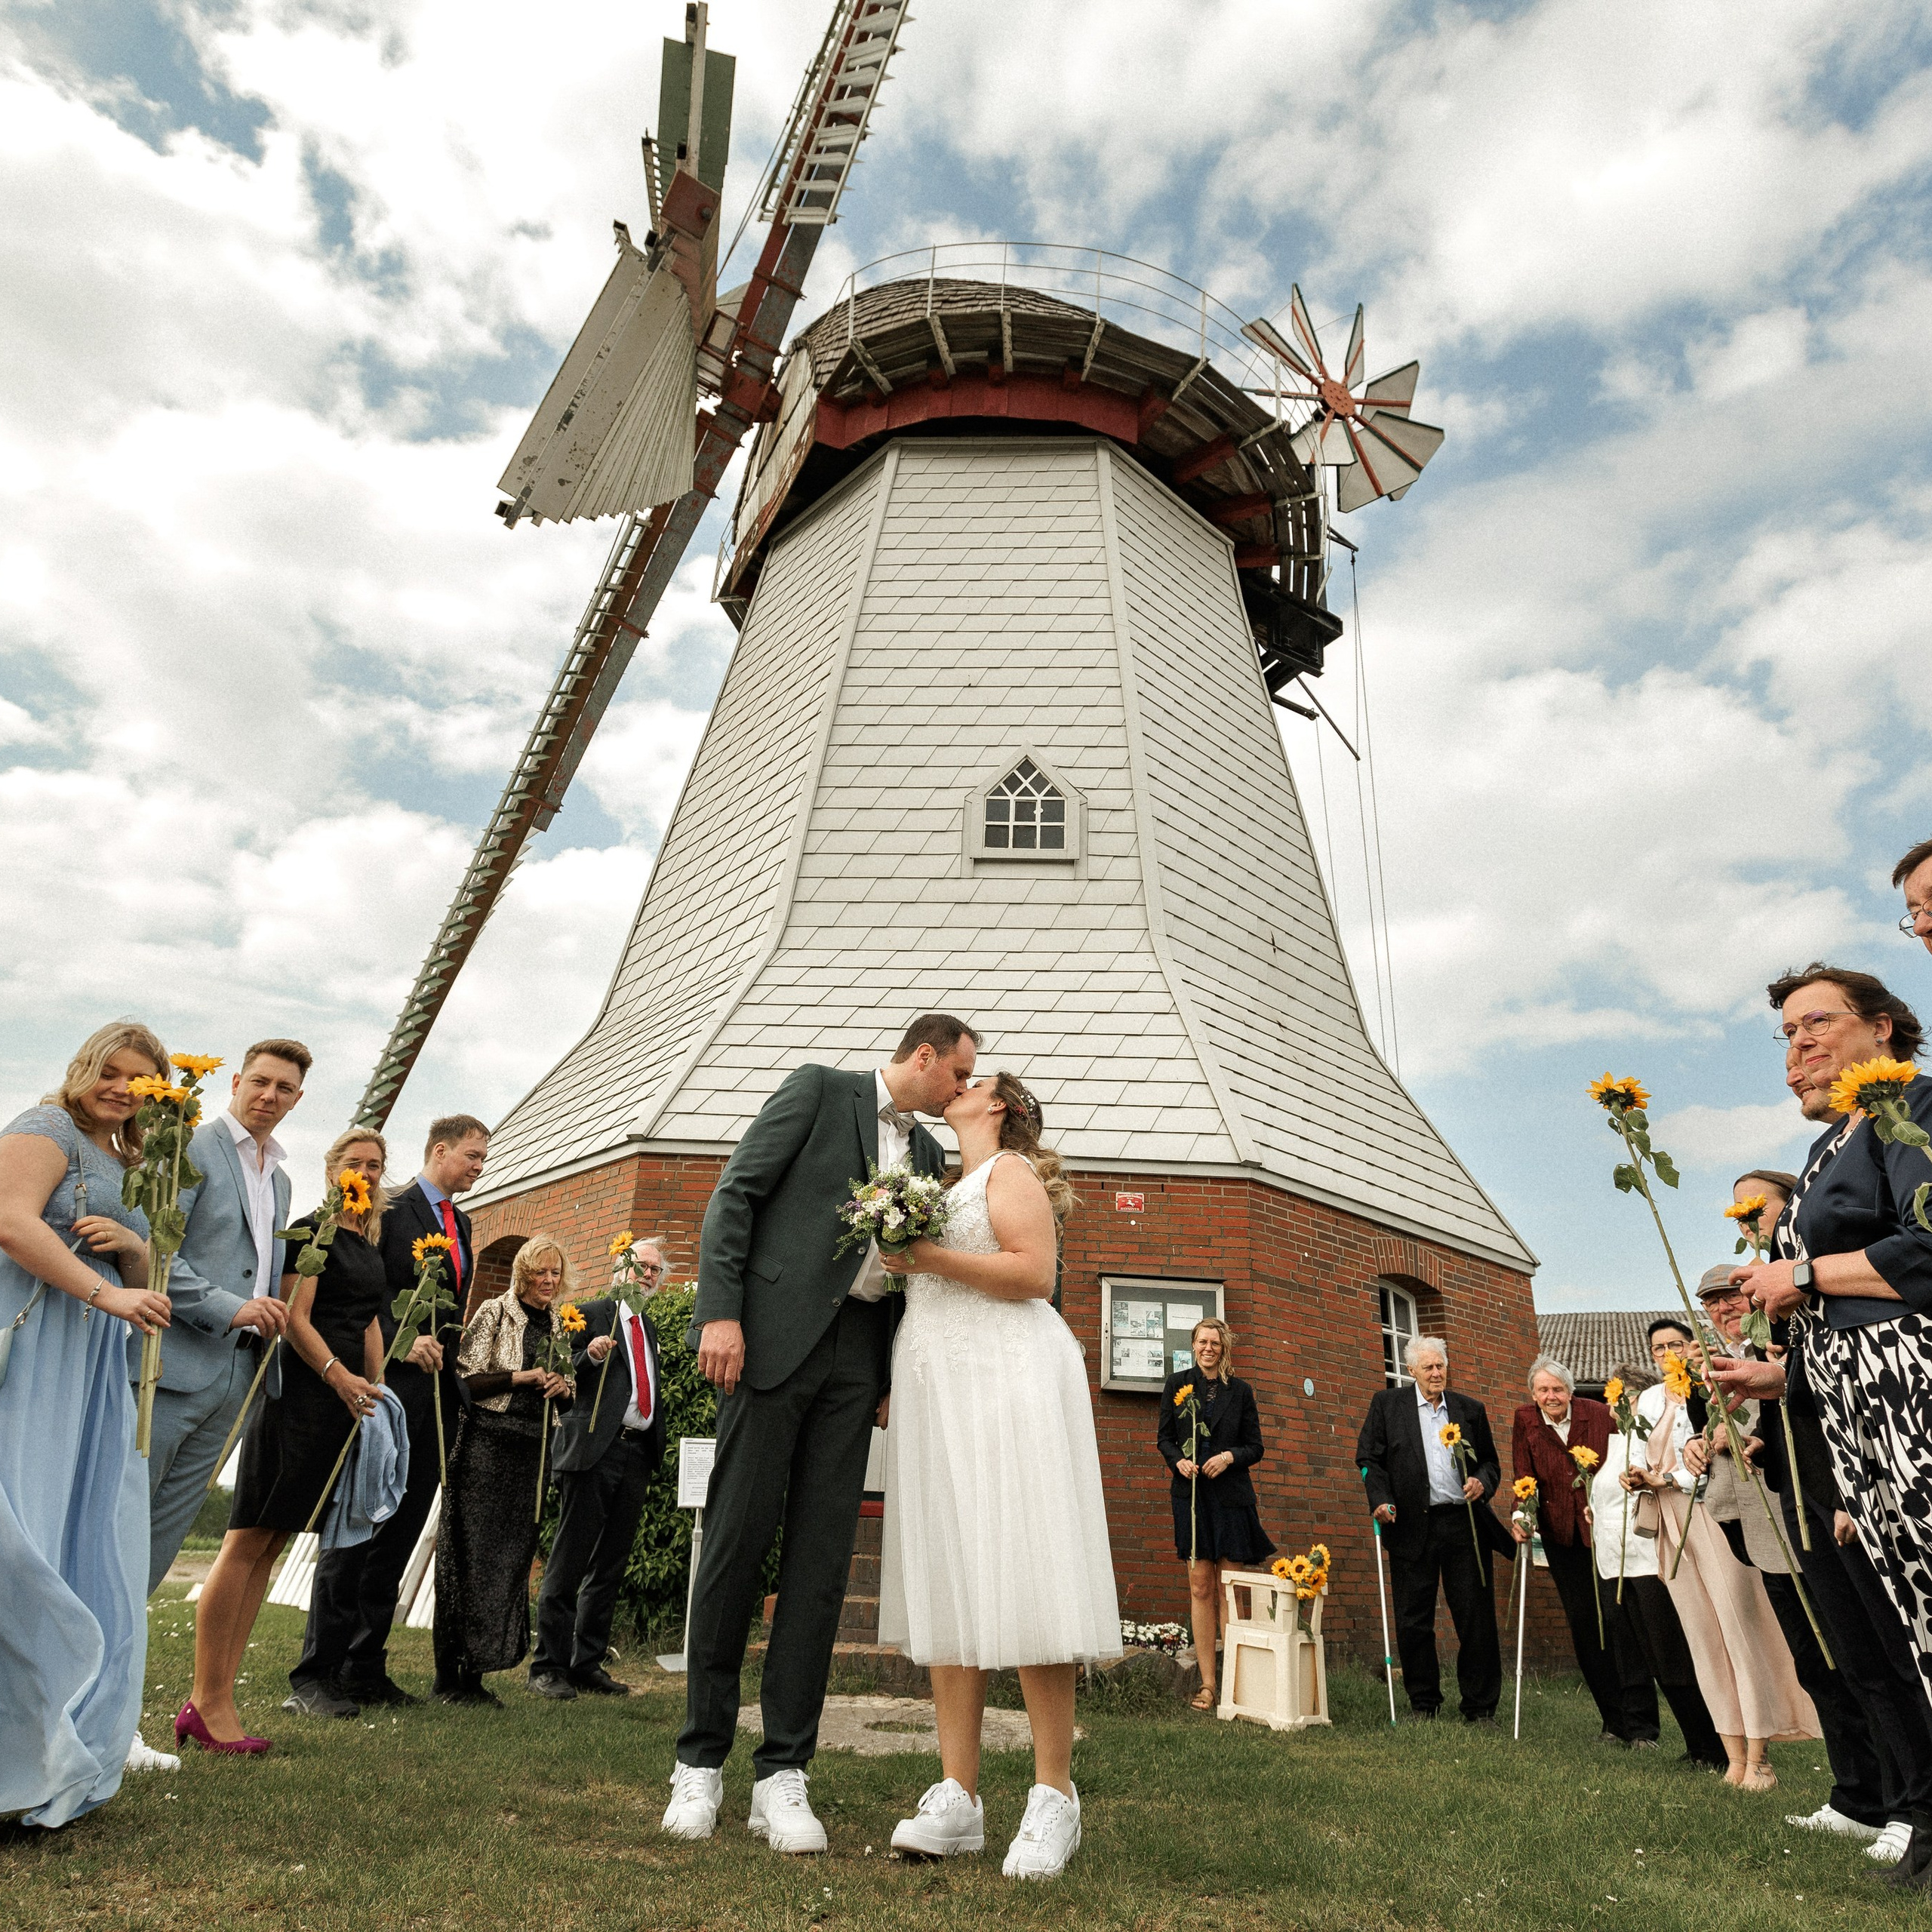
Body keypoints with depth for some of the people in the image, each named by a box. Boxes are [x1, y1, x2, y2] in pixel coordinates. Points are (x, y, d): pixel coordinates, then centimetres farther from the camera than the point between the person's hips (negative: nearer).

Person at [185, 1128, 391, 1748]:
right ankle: (206, 1702, -1)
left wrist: (376, 1390, 12)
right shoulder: (313, 1231, -6)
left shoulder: (369, 1245, 17)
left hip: (346, 1398, 8)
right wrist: (338, 1375, -21)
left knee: (269, 1544, 9)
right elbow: (294, 1317, -12)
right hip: (300, 1392, -8)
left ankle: (219, 1699, 13)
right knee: (248, 1540, -6)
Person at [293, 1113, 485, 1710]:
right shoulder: (391, 1210, -6)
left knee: (398, 1536, 10)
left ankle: (365, 1669, 17)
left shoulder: (460, 1222, 19)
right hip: (392, 1388, -7)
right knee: (356, 1530, -2)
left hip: (437, 1391, 8)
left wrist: (449, 1352, 11)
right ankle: (318, 1670, 7)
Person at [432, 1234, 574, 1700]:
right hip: (487, 1444, -5)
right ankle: (447, 1669, 8)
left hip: (531, 1451, 6)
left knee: (512, 1555, 7)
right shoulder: (495, 1312, -3)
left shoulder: (560, 1326, 13)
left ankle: (475, 1670, 17)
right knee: (469, 1552, -3)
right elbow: (466, 1379, -8)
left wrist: (563, 1387, -1)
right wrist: (521, 1376, -16)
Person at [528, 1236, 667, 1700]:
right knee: (569, 1562, -2)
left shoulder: (649, 1327, 21)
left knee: (611, 1566, 10)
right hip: (594, 1450, -6)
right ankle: (548, 1665, 7)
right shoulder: (591, 1315, 0)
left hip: (636, 1453, 7)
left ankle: (588, 1663, 18)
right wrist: (589, 1355, -24)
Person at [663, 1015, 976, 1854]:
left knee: (822, 1559, 4)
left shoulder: (929, 1154, 18)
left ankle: (783, 1772, 12)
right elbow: (736, 1194, -5)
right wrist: (720, 1311, -15)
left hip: (857, 1356, 5)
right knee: (736, 1543, 0)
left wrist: (897, 1377, 11)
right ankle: (700, 1760, 15)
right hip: (775, 1335, -5)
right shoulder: (818, 1090, 1)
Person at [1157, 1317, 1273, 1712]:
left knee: (1229, 1590, 0)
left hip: (1231, 1495, 0)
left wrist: (1230, 1456, -12)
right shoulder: (1177, 1384, 6)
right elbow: (1164, 1437, 8)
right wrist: (1179, 1460, -11)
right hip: (1191, 1494, 0)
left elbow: (1255, 1446, 7)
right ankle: (1207, 1683, 6)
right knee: (1200, 1588, 1)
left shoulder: (1240, 1391, 5)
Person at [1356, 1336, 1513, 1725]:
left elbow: (1490, 1462, 16)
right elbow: (1369, 1457, 4)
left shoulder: (1471, 1409, 12)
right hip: (1413, 1528, -1)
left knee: (1476, 1619, 3)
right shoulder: (1387, 1404, 5)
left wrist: (1482, 1482, -5)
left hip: (1465, 1525, 1)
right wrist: (1380, 1499, -10)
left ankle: (1480, 1708, 18)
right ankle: (1423, 1704, 21)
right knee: (1413, 1621, 6)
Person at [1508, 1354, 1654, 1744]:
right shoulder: (1525, 1421, 0)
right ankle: (1614, 1722, 18)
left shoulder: (1599, 1415, -5)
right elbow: (1524, 1477, -3)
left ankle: (1640, 1725, 1)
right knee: (1583, 1626, 7)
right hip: (1562, 1538, 3)